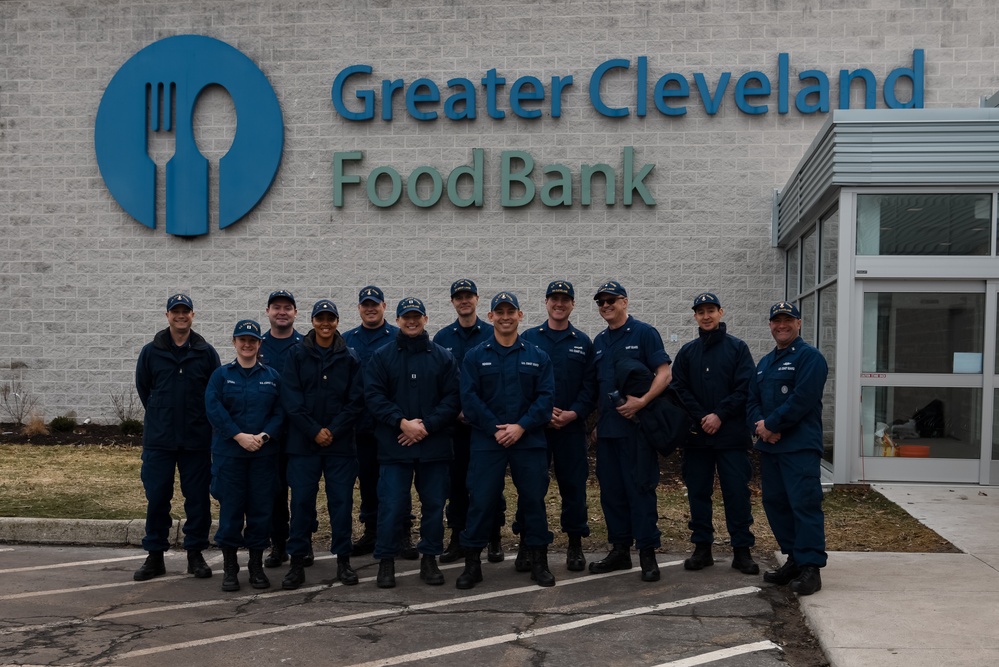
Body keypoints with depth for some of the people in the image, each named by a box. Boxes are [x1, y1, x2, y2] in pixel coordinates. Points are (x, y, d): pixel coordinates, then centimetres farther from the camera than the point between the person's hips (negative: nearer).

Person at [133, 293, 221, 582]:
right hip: (159, 439, 0)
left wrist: (200, 419, 5)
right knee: (157, 497, 3)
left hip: (197, 439, 0)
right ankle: (154, 556, 15)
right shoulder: (151, 351, 3)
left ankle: (195, 554, 16)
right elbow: (142, 387, 13)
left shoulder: (206, 352, 1)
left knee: (197, 497, 4)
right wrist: (161, 415, 13)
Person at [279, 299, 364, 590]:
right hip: (303, 442, 0)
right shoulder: (297, 355, 3)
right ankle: (297, 563, 9)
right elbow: (290, 398, -3)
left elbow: (356, 400, 1)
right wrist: (314, 431, -11)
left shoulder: (349, 357, 4)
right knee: (301, 500, 1)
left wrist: (333, 431, -9)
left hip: (340, 442, 0)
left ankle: (343, 560, 14)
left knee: (341, 500, 3)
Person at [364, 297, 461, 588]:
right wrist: (402, 422, -15)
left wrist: (426, 425, -12)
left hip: (434, 445, 2)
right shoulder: (381, 356, 4)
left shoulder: (443, 357, 6)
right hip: (394, 445, -1)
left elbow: (452, 398, 0)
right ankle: (386, 561, 11)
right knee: (391, 506, -2)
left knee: (434, 504, 7)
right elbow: (373, 395, -4)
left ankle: (429, 559, 20)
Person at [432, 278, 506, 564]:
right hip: (454, 422, 2)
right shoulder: (442, 338, 7)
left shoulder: (492, 335, 1)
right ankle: (458, 538, 15)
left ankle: (494, 538, 12)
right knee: (456, 481, 6)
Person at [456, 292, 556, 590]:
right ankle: (472, 563, 9)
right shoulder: (475, 357, 4)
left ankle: (539, 562, 16)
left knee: (534, 499, 5)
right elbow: (469, 398, -3)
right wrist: (495, 429, -12)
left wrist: (521, 426, -13)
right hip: (486, 442, -1)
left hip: (529, 440, 1)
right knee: (481, 501, -1)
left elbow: (546, 397, -1)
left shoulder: (538, 357, 6)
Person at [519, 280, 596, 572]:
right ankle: (527, 545, 11)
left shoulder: (583, 342, 8)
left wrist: (573, 413, -11)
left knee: (573, 485, 4)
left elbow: (590, 386, 4)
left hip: (571, 426, 1)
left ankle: (575, 545, 16)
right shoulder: (529, 338, 5)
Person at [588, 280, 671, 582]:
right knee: (611, 490, 10)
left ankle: (647, 553, 4)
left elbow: (664, 374, -11)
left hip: (636, 426, -6)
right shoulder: (600, 341, 15)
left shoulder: (644, 333, -3)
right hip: (607, 429, 7)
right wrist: (598, 420, 13)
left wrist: (641, 402, -24)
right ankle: (620, 549, 20)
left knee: (640, 488, -4)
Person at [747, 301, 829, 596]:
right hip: (769, 447, 8)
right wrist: (759, 426, -6)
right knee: (775, 503, 11)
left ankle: (810, 568, -8)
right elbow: (752, 400, 14)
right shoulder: (764, 362, 20)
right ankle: (794, 559, 21)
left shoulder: (809, 357, -5)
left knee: (804, 504, -10)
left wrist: (771, 424, -13)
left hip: (800, 448, -8)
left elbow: (802, 398, -16)